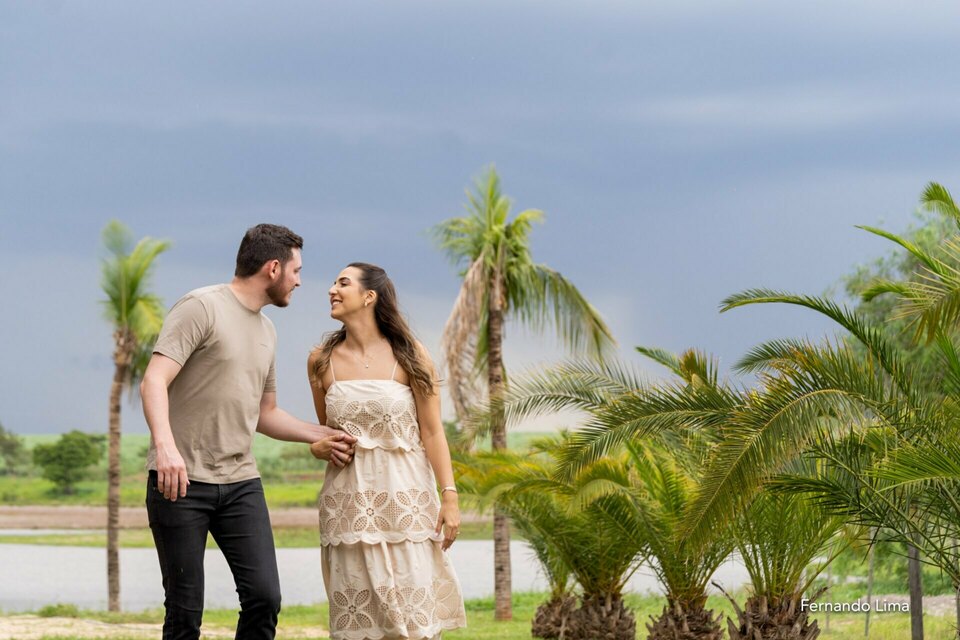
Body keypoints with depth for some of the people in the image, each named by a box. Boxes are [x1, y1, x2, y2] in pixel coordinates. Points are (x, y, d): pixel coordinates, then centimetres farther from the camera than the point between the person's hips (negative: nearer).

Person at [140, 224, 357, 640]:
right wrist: (164, 445, -32)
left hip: (241, 482, 7)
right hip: (181, 481, -7)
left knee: (264, 598, -5)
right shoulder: (201, 307, -6)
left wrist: (321, 435, 18)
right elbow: (154, 382, -17)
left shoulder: (266, 331, 19)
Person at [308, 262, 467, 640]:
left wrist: (450, 496, -8)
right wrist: (319, 447, 1)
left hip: (406, 496, -2)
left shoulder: (409, 356, -1)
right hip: (350, 498, 2)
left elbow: (432, 432, -2)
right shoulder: (322, 361, 7)